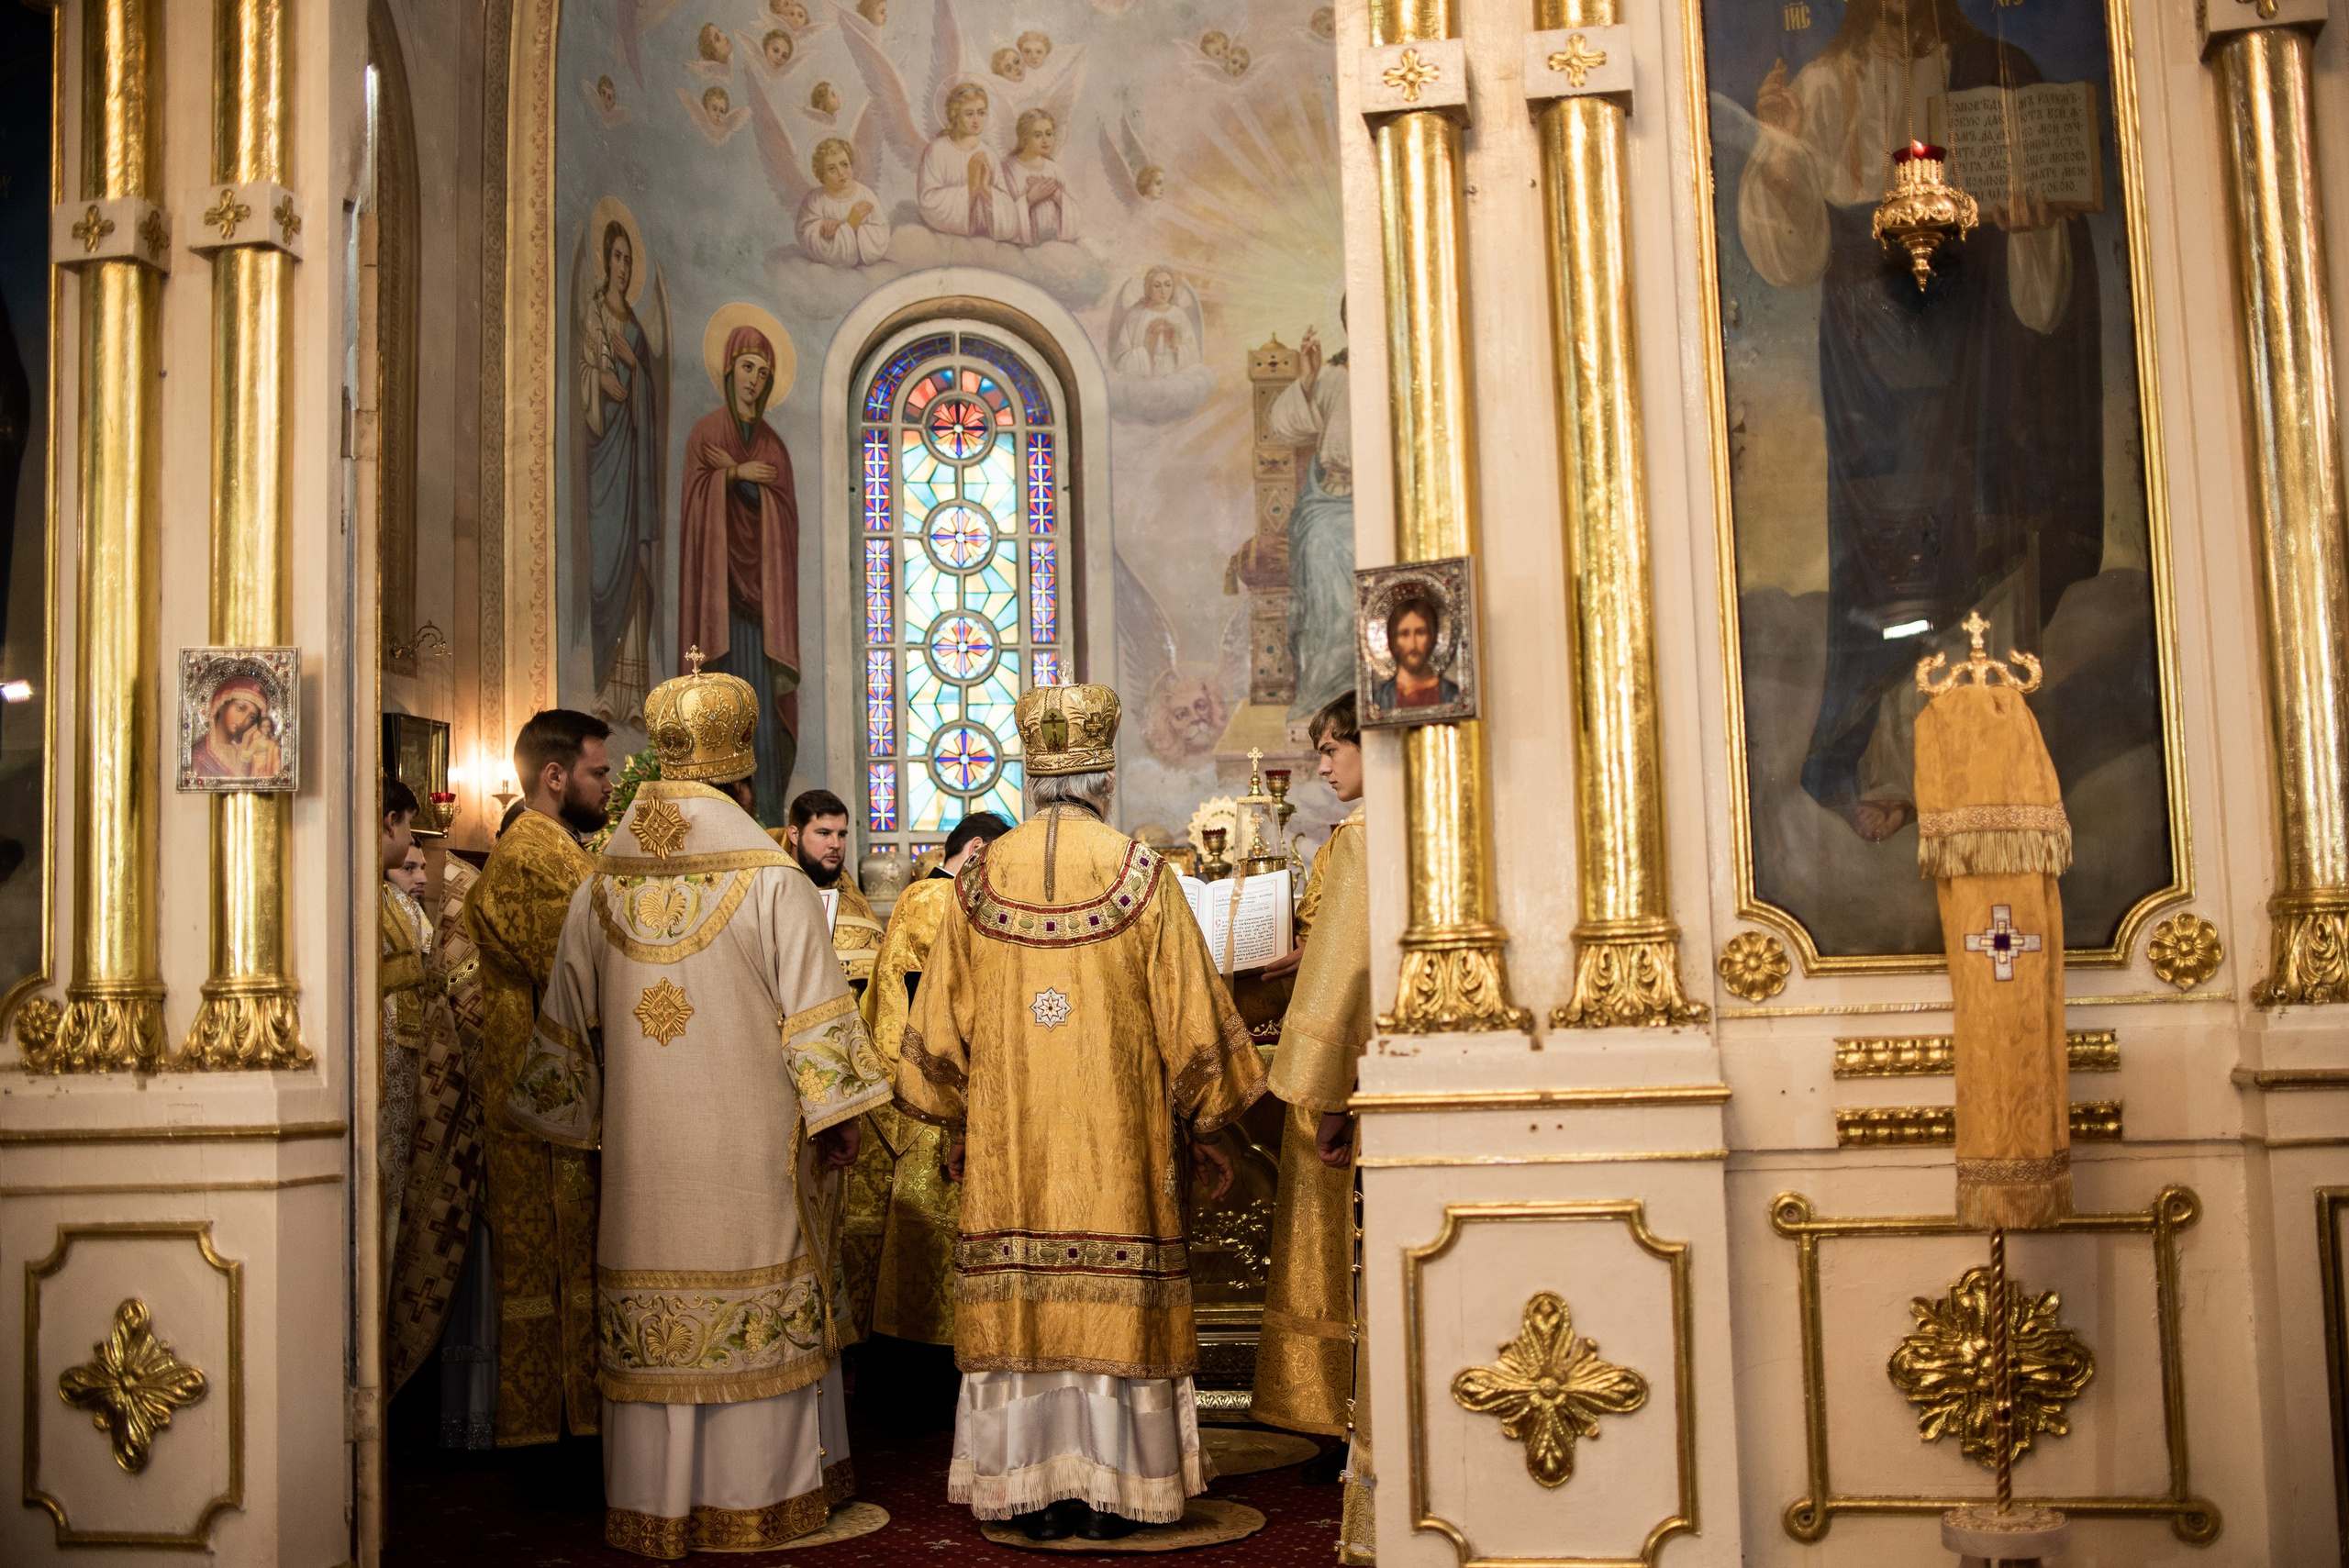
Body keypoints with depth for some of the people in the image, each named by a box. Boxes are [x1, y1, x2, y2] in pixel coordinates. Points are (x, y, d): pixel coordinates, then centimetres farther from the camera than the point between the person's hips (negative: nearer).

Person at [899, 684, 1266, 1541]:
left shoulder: (982, 879, 2)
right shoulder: (1141, 874, -4)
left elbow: (941, 1022, 7)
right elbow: (1191, 1018, -2)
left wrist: (955, 1127, 18)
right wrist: (1205, 1128, 8)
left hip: (1007, 1138, 2)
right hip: (1116, 1135, -2)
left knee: (1020, 1301, 6)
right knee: (1111, 1303, 3)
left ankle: (1034, 1490, 10)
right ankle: (1109, 1494, 7)